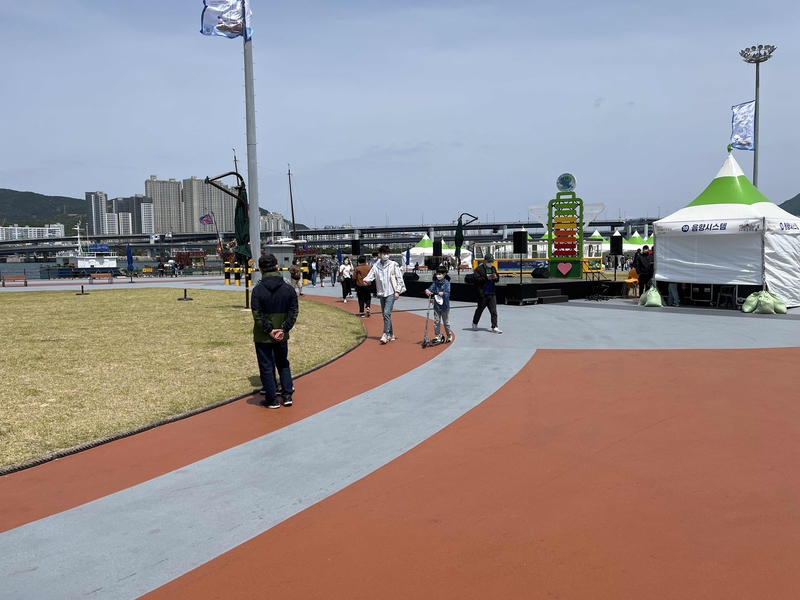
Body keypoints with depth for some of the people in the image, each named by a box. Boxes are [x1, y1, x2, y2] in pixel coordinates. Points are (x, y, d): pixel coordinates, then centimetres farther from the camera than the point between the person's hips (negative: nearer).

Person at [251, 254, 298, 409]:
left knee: (266, 368, 7)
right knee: (283, 364, 20)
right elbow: (294, 311, -6)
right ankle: (287, 395, 19)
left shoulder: (258, 290, -13)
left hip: (262, 337, -3)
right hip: (281, 335, 3)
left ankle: (272, 400, 12)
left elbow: (257, 314, -17)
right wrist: (283, 329, -9)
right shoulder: (288, 288, -4)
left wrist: (269, 330, -12)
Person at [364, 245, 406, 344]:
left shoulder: (393, 265, -4)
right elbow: (370, 276, -3)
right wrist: (366, 280, -26)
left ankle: (385, 334, -17)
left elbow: (399, 278, -3)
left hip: (391, 293, -5)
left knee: (387, 313, -17)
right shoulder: (376, 266, 4)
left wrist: (397, 291, -8)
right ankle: (391, 334, 22)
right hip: (381, 293, 5)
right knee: (385, 315, 11)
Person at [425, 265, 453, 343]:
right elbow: (431, 289, -6)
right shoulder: (435, 283, 4)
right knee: (436, 322, 4)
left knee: (446, 322, 8)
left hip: (445, 306, -3)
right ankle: (438, 337, 15)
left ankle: (449, 336, 26)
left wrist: (443, 293, -38)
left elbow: (448, 293, -18)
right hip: (436, 306, 3)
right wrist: (427, 291, -27)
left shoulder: (447, 283, -8)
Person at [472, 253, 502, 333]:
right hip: (482, 294, -5)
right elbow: (477, 280, -17)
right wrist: (487, 278, -23)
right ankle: (474, 324, 31)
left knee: (494, 311, -1)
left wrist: (495, 278, -6)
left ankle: (494, 327, -1)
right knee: (479, 310, 11)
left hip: (492, 294, 5)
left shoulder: (493, 268, 13)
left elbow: (497, 280, 17)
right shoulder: (479, 269, -8)